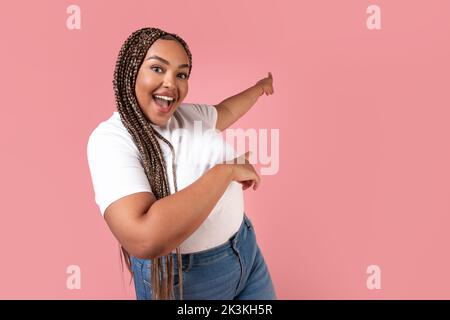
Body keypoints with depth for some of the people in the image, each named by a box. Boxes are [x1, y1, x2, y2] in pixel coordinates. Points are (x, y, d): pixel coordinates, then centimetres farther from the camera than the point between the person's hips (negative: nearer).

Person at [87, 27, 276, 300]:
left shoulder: (191, 113, -2)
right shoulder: (110, 138, -22)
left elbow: (225, 110, 22)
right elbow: (144, 239, -36)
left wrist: (260, 86, 36)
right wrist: (225, 171, -29)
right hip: (181, 279, -6)